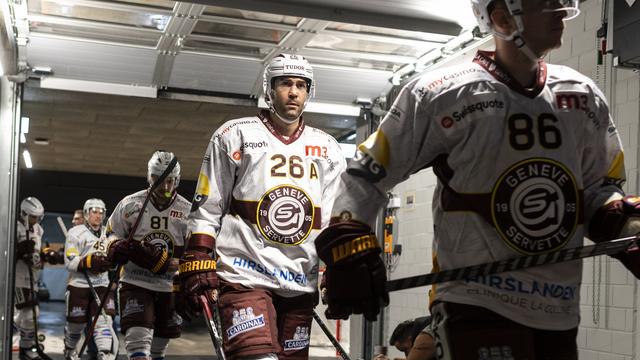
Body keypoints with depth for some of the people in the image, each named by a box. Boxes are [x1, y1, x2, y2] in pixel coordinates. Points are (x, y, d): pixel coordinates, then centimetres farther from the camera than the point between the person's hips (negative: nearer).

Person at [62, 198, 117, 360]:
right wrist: (90, 262, -27)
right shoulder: (76, 232, -5)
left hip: (102, 285, 3)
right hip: (79, 285, -3)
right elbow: (70, 262, -12)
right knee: (76, 323, 9)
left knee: (104, 321, -12)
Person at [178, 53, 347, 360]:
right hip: (244, 275, -4)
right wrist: (197, 267, -6)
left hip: (300, 285, 5)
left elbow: (334, 221, 14)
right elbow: (206, 211, 1)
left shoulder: (327, 149, 12)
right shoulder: (234, 136, 1)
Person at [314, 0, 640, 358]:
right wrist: (348, 245, -13)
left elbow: (597, 188, 16)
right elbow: (367, 173, -4)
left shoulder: (585, 98, 7)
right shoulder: (443, 94, -10)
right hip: (475, 304, -6)